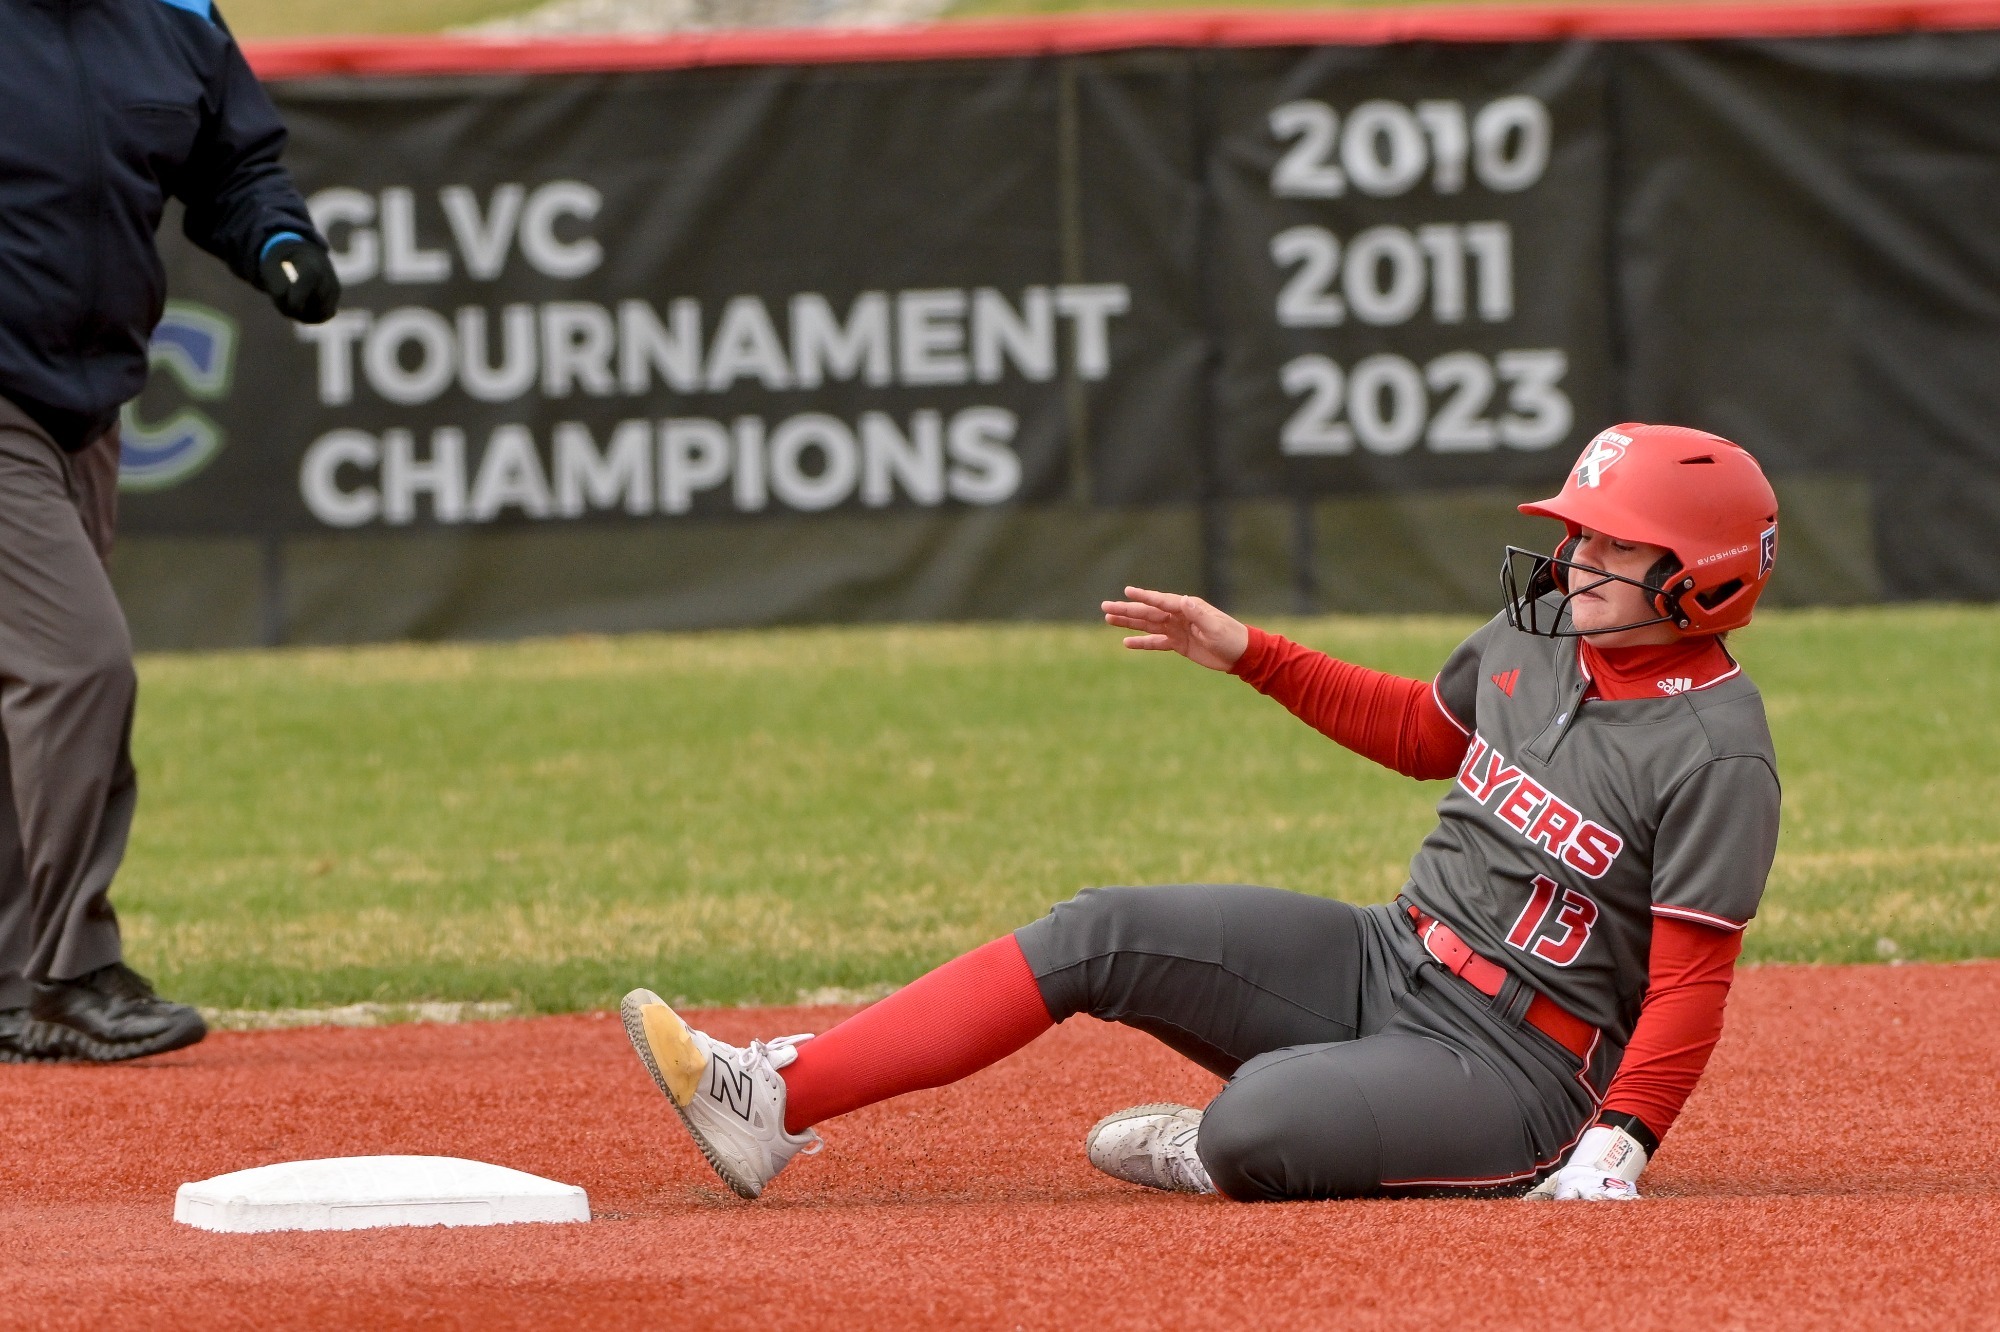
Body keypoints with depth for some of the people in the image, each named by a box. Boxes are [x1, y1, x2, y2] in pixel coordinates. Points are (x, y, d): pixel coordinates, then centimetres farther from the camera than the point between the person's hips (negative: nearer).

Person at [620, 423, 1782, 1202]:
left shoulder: (1718, 756, -16)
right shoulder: (1535, 637, 7)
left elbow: (1691, 984, -16)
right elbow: (1423, 732, 26)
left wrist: (1620, 1142, -28)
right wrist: (1247, 653, 22)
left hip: (1509, 1066, -8)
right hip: (1382, 961, 8)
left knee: (1254, 1130, -36)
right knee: (1101, 939, -8)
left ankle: (1199, 1158, 3)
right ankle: (770, 1101, -14)